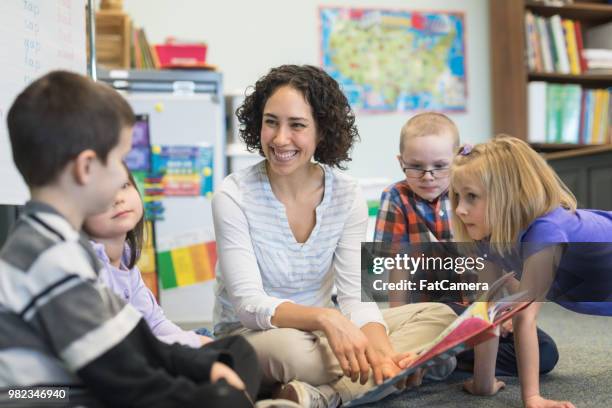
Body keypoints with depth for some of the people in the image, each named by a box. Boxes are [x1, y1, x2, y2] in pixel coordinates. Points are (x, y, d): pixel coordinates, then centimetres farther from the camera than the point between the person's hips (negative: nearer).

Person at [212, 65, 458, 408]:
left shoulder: (347, 195, -6)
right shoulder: (234, 196, -16)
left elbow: (356, 295, -11)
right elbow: (248, 303, -23)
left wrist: (380, 347, -33)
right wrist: (325, 318, -41)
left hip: (318, 331, 5)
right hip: (250, 336, -4)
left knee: (438, 315, -12)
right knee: (289, 347, -40)